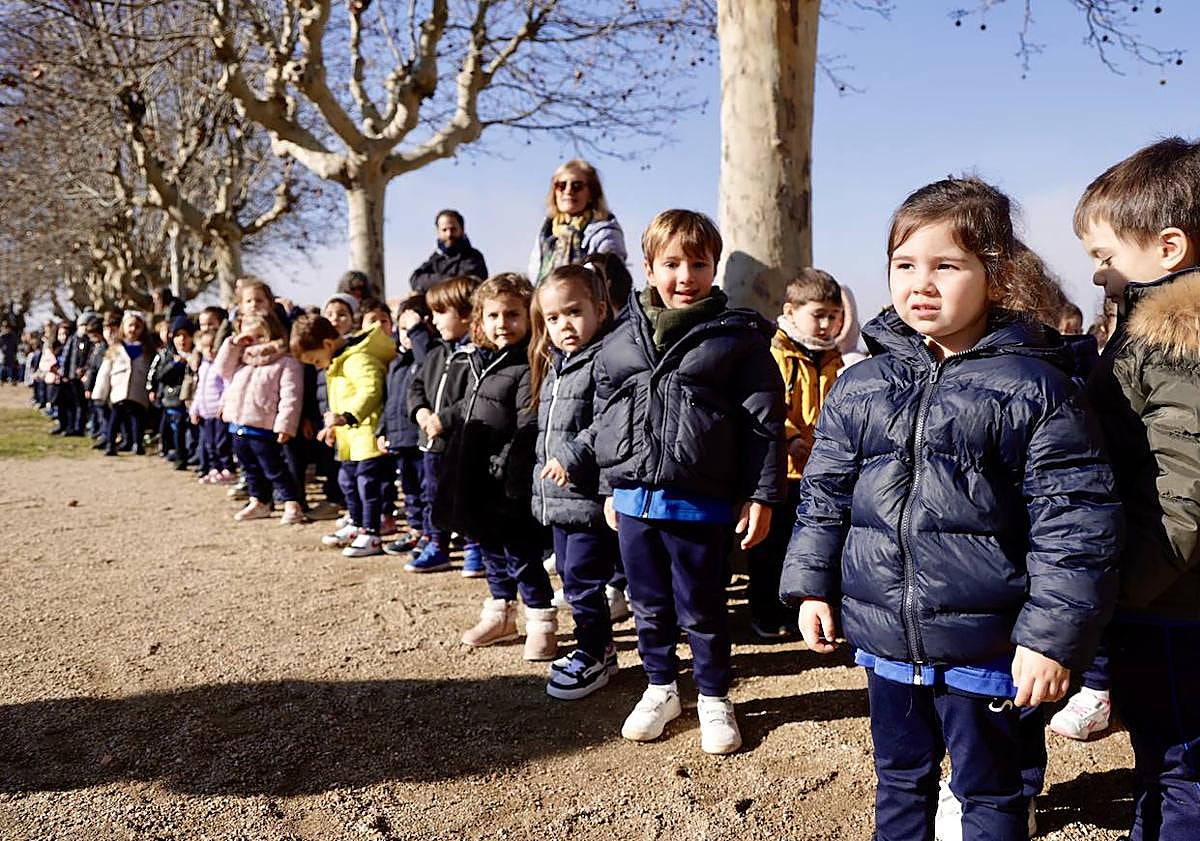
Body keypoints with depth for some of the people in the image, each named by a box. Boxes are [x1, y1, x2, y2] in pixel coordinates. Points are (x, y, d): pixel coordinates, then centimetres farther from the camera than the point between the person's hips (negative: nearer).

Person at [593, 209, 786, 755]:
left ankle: (714, 697, 30)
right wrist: (611, 489, 14)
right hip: (634, 499, 4)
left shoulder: (738, 336, -5)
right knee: (649, 606, 17)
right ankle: (661, 688, 36)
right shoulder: (621, 339, 6)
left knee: (702, 610, 9)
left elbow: (764, 420, -5)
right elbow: (607, 418, 13)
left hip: (702, 503, -4)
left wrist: (762, 496, -7)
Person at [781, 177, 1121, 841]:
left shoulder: (1034, 388, -10)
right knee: (900, 780, 22)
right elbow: (824, 493, 9)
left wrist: (1054, 635, -13)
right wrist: (812, 587, 4)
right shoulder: (859, 386, 2)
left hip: (983, 649, -3)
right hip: (883, 638, 4)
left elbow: (1072, 519, -11)